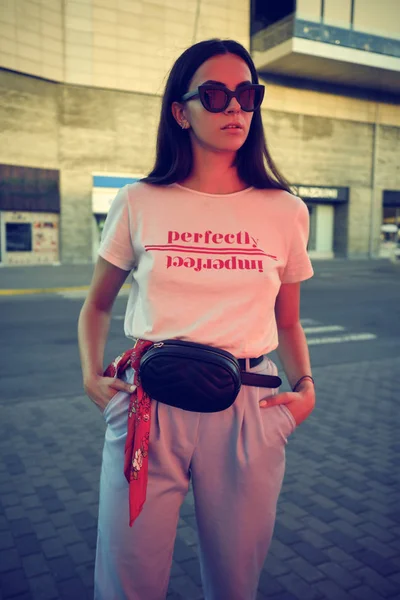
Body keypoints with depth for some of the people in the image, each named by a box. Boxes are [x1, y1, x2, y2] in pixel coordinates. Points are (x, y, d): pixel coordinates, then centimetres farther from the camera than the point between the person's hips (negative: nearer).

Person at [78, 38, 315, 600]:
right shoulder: (138, 204, 3)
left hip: (249, 412, 1)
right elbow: (97, 305, 15)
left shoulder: (285, 211, 6)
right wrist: (91, 375, 0)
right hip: (147, 406, 0)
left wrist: (306, 386, 0)